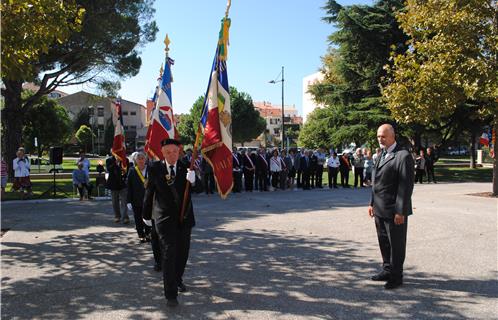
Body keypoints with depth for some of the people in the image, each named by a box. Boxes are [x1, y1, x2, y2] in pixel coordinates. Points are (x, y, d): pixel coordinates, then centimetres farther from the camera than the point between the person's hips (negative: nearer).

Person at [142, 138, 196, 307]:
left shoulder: (186, 167, -6)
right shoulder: (155, 169, -6)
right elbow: (149, 192, 4)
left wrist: (193, 179, -41)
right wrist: (146, 215, 12)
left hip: (184, 217, 3)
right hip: (165, 217, -2)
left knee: (183, 251, 17)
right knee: (169, 253, -8)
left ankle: (178, 279, 42)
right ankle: (170, 294, -2)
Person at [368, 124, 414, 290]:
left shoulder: (403, 156, -14)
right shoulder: (381, 155, 14)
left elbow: (406, 186, -17)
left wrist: (400, 212, -19)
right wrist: (372, 203, 15)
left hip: (394, 211, -8)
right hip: (380, 209, 8)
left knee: (396, 244, 5)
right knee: (384, 242, 18)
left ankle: (396, 276, 18)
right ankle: (387, 270, 32)